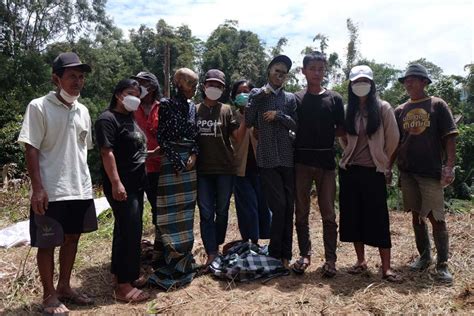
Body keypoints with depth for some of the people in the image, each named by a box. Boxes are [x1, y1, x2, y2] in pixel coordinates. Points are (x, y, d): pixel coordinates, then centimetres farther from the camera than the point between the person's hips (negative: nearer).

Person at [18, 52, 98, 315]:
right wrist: (38, 188, -17)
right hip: (50, 192, -6)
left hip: (80, 190, 6)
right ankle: (49, 295, 23)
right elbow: (31, 149, -12)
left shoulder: (82, 111, 9)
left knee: (72, 238, 15)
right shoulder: (39, 107, -8)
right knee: (48, 243, 7)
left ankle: (64, 287, 32)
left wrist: (85, 183, 15)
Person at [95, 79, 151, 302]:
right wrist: (116, 183, -26)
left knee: (126, 230, 15)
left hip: (136, 183, 9)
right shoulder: (108, 119, -11)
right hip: (121, 185, -9)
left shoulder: (131, 118, 17)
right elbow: (107, 152, -20)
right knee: (130, 231, -10)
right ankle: (123, 285, -2)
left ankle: (121, 274, 27)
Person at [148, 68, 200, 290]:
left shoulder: (192, 107, 13)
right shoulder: (165, 105, -4)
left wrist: (194, 155, -4)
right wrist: (177, 161, -12)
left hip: (189, 161, 6)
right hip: (170, 161, -6)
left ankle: (183, 258, 21)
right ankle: (167, 263, 3)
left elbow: (195, 136, 14)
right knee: (169, 210, -5)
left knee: (186, 209, 10)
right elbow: (161, 136, -9)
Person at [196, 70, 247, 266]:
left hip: (225, 169, 0)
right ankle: (211, 253, 8)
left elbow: (238, 137, -2)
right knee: (206, 213, 1)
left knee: (222, 211, 11)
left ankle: (217, 246, 30)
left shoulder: (226, 110, 5)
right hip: (202, 169, 0)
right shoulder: (195, 110, 7)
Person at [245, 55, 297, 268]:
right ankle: (275, 254, 9)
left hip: (288, 159, 3)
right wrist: (258, 97, -9)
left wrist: (279, 115, -9)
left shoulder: (290, 98, 13)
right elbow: (248, 122, -4)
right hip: (267, 159, -3)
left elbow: (296, 125, 4)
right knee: (278, 207, -7)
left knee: (288, 208, 4)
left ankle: (284, 254, 15)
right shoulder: (257, 94, 8)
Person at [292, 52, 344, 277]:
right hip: (301, 161, 0)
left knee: (328, 213, 4)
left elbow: (341, 130, 8)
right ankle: (305, 255, 20)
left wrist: (324, 133, -3)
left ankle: (330, 258, 15)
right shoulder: (296, 99, 5)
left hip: (326, 161, 0)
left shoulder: (334, 99, 6)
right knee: (301, 212, 7)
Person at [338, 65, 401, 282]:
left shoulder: (383, 108, -4)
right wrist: (352, 154, 12)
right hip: (349, 170, 4)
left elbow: (393, 139, 0)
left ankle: (386, 268, 6)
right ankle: (361, 261, 21)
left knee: (378, 218, -2)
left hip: (373, 171, -3)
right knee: (353, 216, 7)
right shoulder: (347, 110, 6)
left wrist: (382, 160, 7)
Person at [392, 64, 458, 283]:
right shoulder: (400, 111, 12)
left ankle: (442, 264, 8)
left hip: (431, 171, -4)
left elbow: (449, 138, -3)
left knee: (436, 217, -2)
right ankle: (424, 256, 25)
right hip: (407, 171, 4)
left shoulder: (437, 105, 1)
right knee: (416, 215, 11)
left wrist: (449, 165, -12)